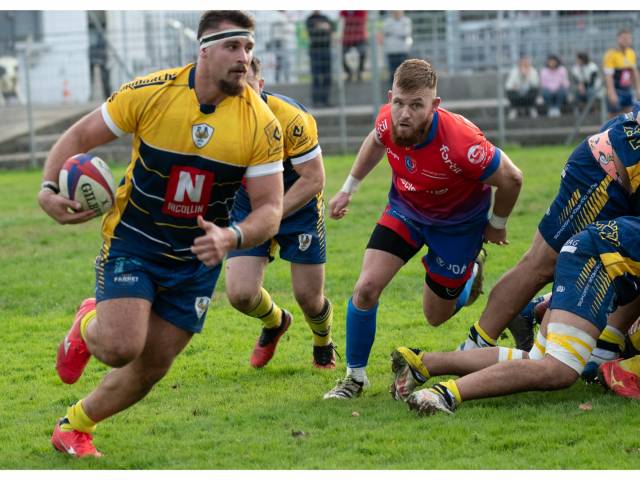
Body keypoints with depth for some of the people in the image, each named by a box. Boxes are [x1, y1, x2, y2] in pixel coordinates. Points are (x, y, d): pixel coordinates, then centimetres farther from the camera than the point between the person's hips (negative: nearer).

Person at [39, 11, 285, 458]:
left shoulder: (261, 123, -15)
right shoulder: (151, 92, -17)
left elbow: (270, 210, -13)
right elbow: (81, 136, -4)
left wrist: (232, 237, -34)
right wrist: (49, 189, -20)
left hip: (197, 258, 3)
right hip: (133, 241, -2)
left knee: (151, 369, 8)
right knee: (121, 348, -22)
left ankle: (74, 426, 34)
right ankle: (89, 325, 16)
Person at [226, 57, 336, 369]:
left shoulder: (291, 118, -29)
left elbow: (313, 179, -25)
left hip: (299, 207, -3)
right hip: (245, 208, 3)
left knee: (309, 297, 1)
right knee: (240, 294, -12)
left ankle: (323, 344, 38)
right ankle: (274, 323, 26)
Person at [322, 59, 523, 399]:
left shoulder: (460, 141, -40)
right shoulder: (388, 120, -24)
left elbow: (510, 178, -23)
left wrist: (497, 225, -5)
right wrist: (348, 188, 13)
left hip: (457, 224, -3)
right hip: (405, 209, 3)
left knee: (436, 316, 11)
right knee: (366, 288, -14)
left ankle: (471, 276, 46)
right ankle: (355, 376, 7)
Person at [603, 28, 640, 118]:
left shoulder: (631, 53, 9)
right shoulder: (611, 54, -14)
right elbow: (608, 76, -18)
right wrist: (612, 94, -24)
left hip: (628, 91, 7)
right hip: (616, 92, -7)